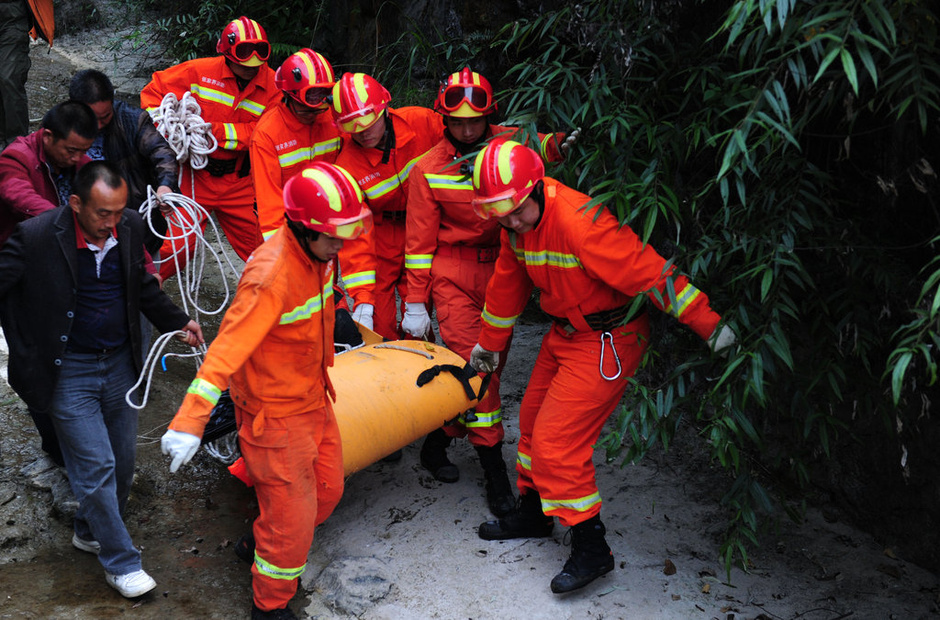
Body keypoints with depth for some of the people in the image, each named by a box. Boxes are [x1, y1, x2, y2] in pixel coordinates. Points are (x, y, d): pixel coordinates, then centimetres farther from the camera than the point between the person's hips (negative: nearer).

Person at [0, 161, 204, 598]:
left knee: (122, 460, 14)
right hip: (68, 371, -5)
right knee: (96, 466, -2)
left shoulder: (130, 227, -5)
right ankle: (120, 562, 16)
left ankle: (90, 532, 39)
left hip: (120, 362, 5)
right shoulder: (36, 237, -20)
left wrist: (177, 323, 6)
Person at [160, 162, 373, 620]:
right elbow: (227, 349, -37)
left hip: (312, 398, 9)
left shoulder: (316, 253, -6)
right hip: (274, 413, -8)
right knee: (292, 516, 2)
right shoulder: (271, 275, -33)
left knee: (327, 490, 21)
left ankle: (264, 544, 47)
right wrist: (189, 423, -40)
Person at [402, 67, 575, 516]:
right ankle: (494, 468, 0)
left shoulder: (507, 144, -2)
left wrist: (557, 144, -33)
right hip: (453, 275, -3)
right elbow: (420, 240, -1)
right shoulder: (429, 170, -6)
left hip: (502, 271, 3)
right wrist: (416, 302, -2)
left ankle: (438, 441, 30)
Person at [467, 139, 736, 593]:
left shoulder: (578, 220, -31)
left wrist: (710, 326, -30)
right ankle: (533, 513, 42)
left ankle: (591, 548, 5)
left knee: (556, 438, -9)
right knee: (533, 419, 20)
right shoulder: (516, 226, -2)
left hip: (608, 342, -9)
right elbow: (507, 284, 15)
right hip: (565, 333, 9)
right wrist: (489, 343, 26)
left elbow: (647, 271, -31)